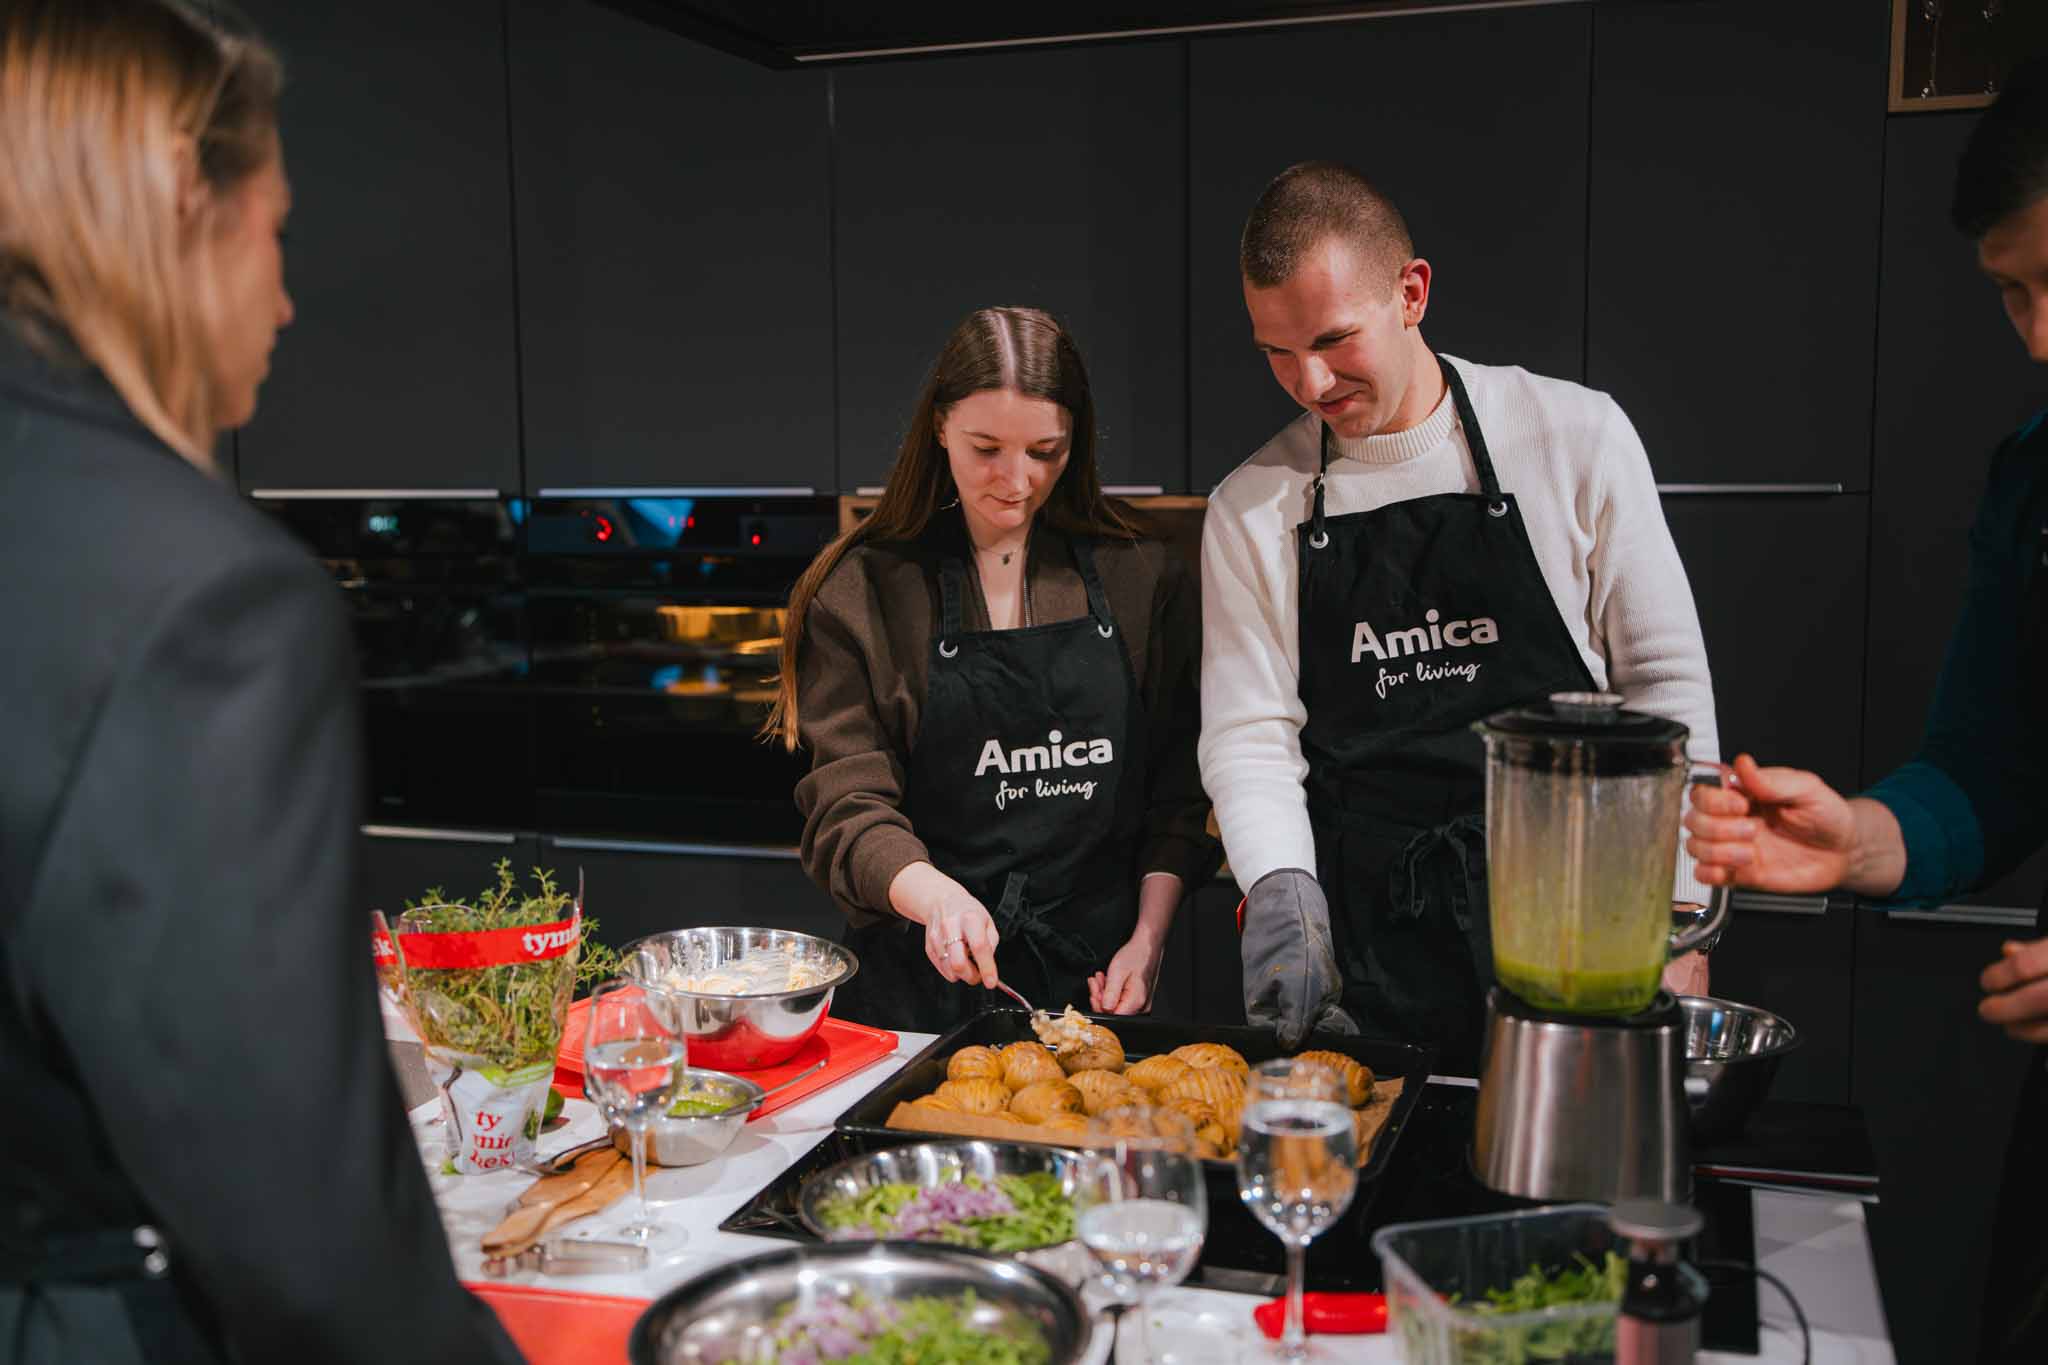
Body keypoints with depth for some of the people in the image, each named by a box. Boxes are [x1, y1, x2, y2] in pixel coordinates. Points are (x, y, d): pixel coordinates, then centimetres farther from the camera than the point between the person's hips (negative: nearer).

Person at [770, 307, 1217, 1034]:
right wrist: (933, 894, -25)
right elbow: (847, 808, -7)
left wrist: (1147, 939, -2)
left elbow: (1177, 789, 9)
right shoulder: (862, 591, -1)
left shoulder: (1144, 578, 5)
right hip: (924, 976, -1)